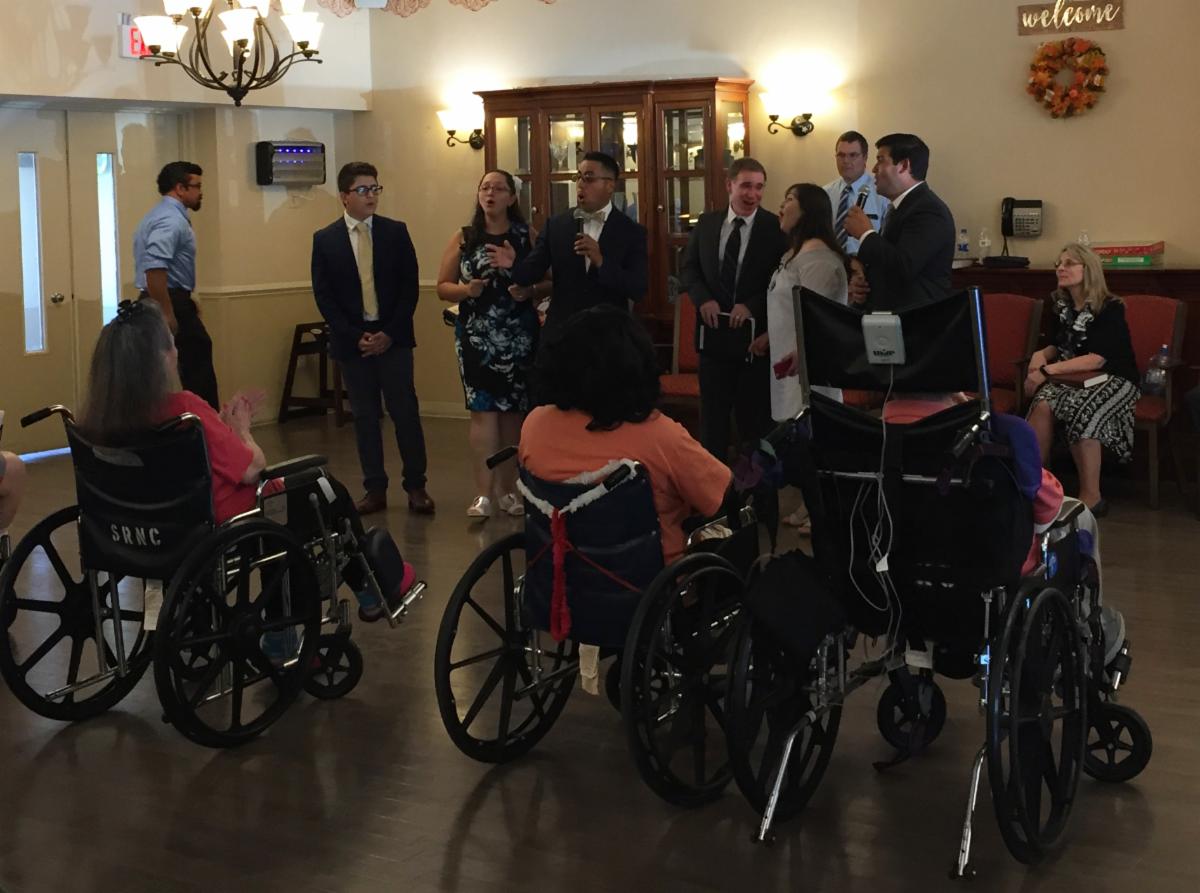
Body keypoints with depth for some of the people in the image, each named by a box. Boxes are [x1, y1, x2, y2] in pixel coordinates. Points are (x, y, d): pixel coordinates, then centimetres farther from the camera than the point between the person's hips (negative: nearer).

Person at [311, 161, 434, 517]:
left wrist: (390, 333, -9)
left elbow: (409, 286, 0)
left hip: (392, 337, -1)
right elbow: (324, 295, 1)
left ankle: (416, 486, 7)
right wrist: (355, 336, -9)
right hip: (352, 341, 1)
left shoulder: (396, 232, 2)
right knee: (364, 417, 6)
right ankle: (375, 489, 13)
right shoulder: (324, 240, 3)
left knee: (405, 411, -1)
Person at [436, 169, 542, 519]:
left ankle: (508, 488, 16)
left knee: (513, 411, 6)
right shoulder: (462, 238, 5)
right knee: (483, 411, -6)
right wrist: (465, 289, -14)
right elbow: (442, 287, 6)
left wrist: (529, 290, -16)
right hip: (476, 337, 0)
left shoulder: (528, 236, 3)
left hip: (518, 338, 1)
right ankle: (483, 493, -7)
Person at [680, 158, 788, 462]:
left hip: (755, 337, -3)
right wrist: (703, 299, -9)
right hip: (714, 332, 3)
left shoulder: (776, 228, -6)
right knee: (712, 414, 12)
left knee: (755, 416, 6)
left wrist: (752, 305, -19)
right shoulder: (707, 223, 5)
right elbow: (688, 268, 9)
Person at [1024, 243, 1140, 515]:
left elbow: (1096, 360, -22)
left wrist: (1048, 371, -26)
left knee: (1082, 410, -36)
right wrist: (1040, 355, -2)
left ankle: (1091, 497, -27)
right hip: (1075, 378, 5)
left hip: (1113, 380, -5)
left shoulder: (1110, 308, -13)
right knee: (1044, 403, -28)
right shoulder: (1062, 306, 7)